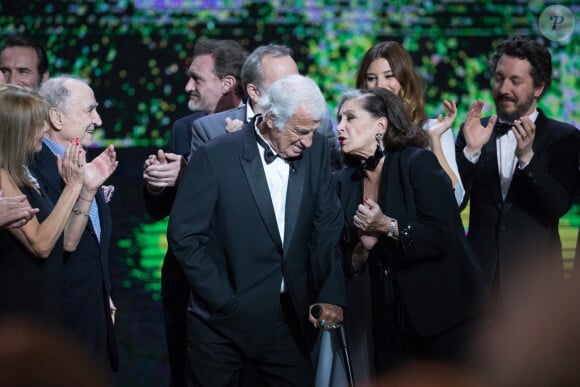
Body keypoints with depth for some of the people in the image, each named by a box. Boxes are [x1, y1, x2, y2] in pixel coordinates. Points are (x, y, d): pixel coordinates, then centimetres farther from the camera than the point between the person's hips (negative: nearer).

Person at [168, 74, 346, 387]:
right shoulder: (214, 158, -12)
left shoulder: (314, 150, 1)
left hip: (288, 319, 3)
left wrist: (330, 296, -10)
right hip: (223, 319, -3)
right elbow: (185, 235, -10)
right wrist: (225, 301, -12)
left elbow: (328, 227, 1)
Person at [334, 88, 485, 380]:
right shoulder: (345, 181, 7)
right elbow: (348, 265, 8)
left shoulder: (418, 163, -9)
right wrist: (364, 247, -12)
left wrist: (388, 227, -23)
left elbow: (442, 236, -17)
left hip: (443, 313, -5)